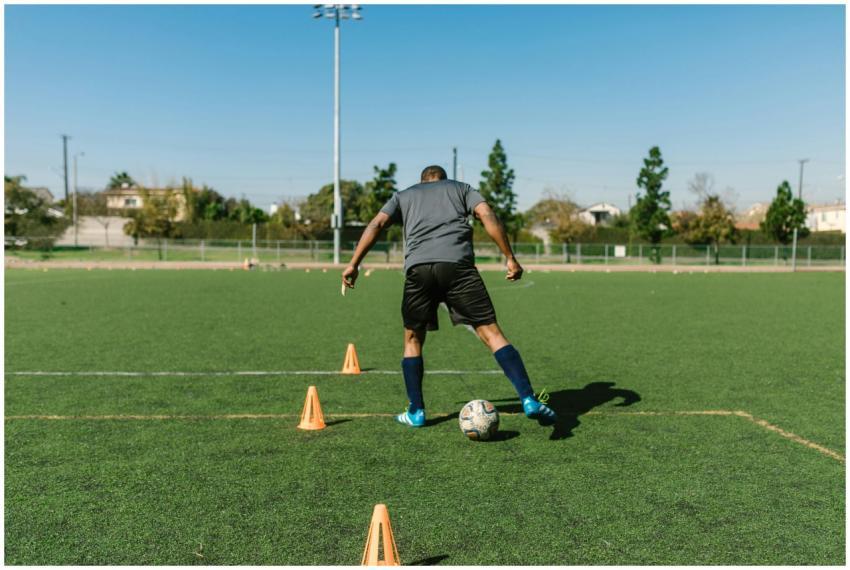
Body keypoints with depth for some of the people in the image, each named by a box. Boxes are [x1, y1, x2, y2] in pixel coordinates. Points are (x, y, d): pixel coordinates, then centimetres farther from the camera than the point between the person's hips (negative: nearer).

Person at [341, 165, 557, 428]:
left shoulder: (403, 195, 31)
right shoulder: (462, 188, 28)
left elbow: (376, 224, 16)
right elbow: (487, 216, 11)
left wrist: (354, 264, 12)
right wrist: (510, 258, 9)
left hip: (418, 268, 1)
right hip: (458, 264, -1)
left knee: (413, 339, 18)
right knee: (491, 332, 0)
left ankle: (416, 412, 19)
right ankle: (529, 399, -9)